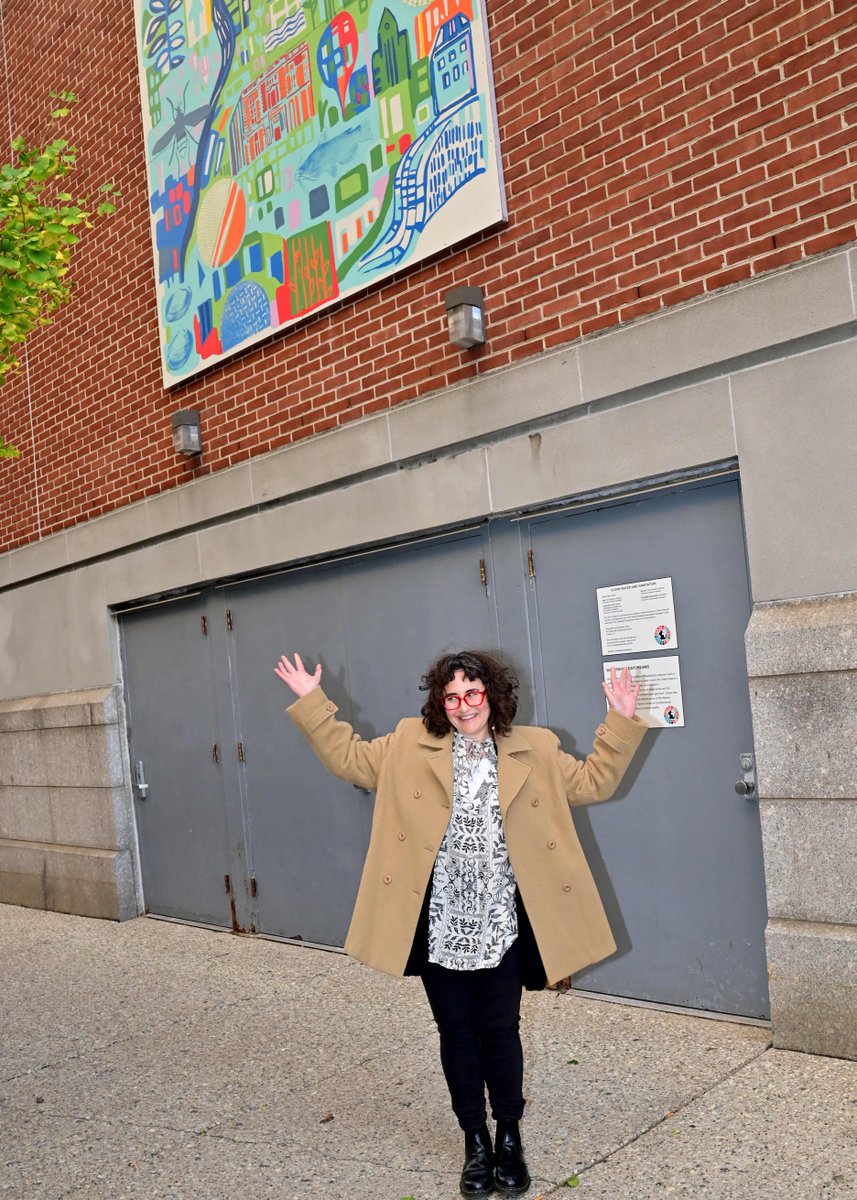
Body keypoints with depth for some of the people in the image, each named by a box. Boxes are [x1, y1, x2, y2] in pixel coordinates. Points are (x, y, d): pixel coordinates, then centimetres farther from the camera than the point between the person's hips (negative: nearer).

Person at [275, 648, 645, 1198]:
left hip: (500, 926, -1)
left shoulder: (535, 749, 4)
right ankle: (476, 1142, 28)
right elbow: (349, 757, 9)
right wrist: (312, 701, 2)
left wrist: (620, 722, -4)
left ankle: (509, 1140, 28)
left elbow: (594, 781, 6)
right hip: (439, 926, 1)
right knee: (456, 1033, 11)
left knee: (500, 1032, 7)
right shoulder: (410, 745, 4)